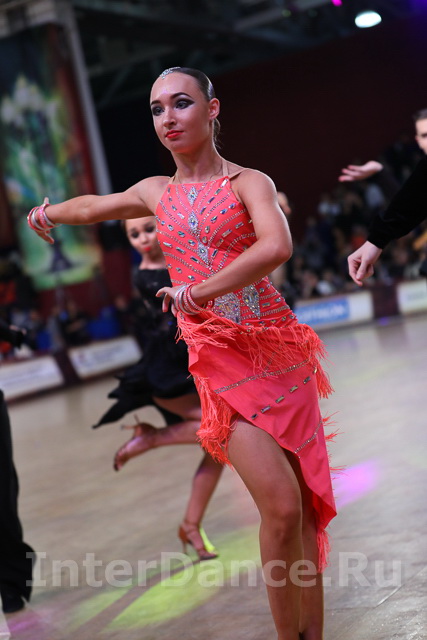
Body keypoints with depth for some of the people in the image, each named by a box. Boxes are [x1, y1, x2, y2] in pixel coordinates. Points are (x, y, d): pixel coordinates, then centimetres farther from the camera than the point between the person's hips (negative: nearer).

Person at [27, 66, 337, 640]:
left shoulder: (250, 182, 0)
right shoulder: (155, 193, 13)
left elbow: (277, 247, -22)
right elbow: (91, 207, 34)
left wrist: (193, 295, -25)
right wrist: (45, 213, 52)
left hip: (281, 351, -1)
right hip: (221, 360, 1)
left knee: (307, 505, 1)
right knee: (281, 507, -14)